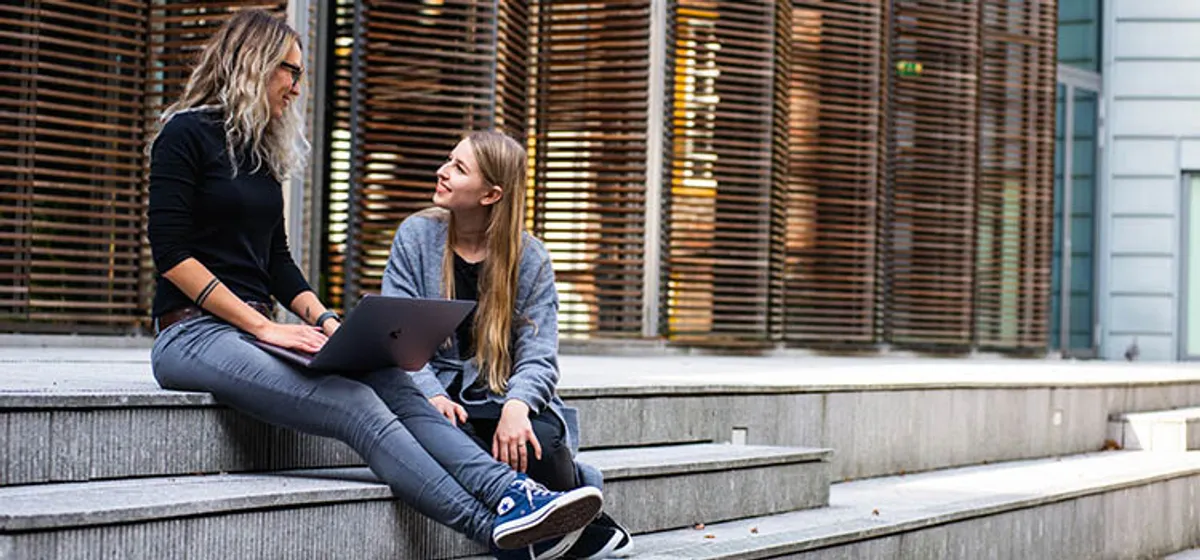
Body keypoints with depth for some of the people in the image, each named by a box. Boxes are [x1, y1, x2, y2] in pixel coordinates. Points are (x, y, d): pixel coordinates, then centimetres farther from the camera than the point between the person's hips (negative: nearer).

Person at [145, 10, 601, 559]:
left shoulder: (261, 152, 20)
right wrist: (264, 326, -16)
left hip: (250, 328, 8)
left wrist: (323, 319, 2)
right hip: (194, 333, -8)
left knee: (393, 383, -19)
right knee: (359, 407, -28)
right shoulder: (187, 134, -4)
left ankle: (514, 494, -36)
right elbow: (171, 253, -12)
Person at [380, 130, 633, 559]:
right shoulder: (416, 236, 2)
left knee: (540, 443, -32)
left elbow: (538, 356, -4)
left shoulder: (530, 259, 2)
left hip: (505, 397, 0)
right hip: (441, 396, 0)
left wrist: (517, 405, -28)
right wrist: (431, 395, -23)